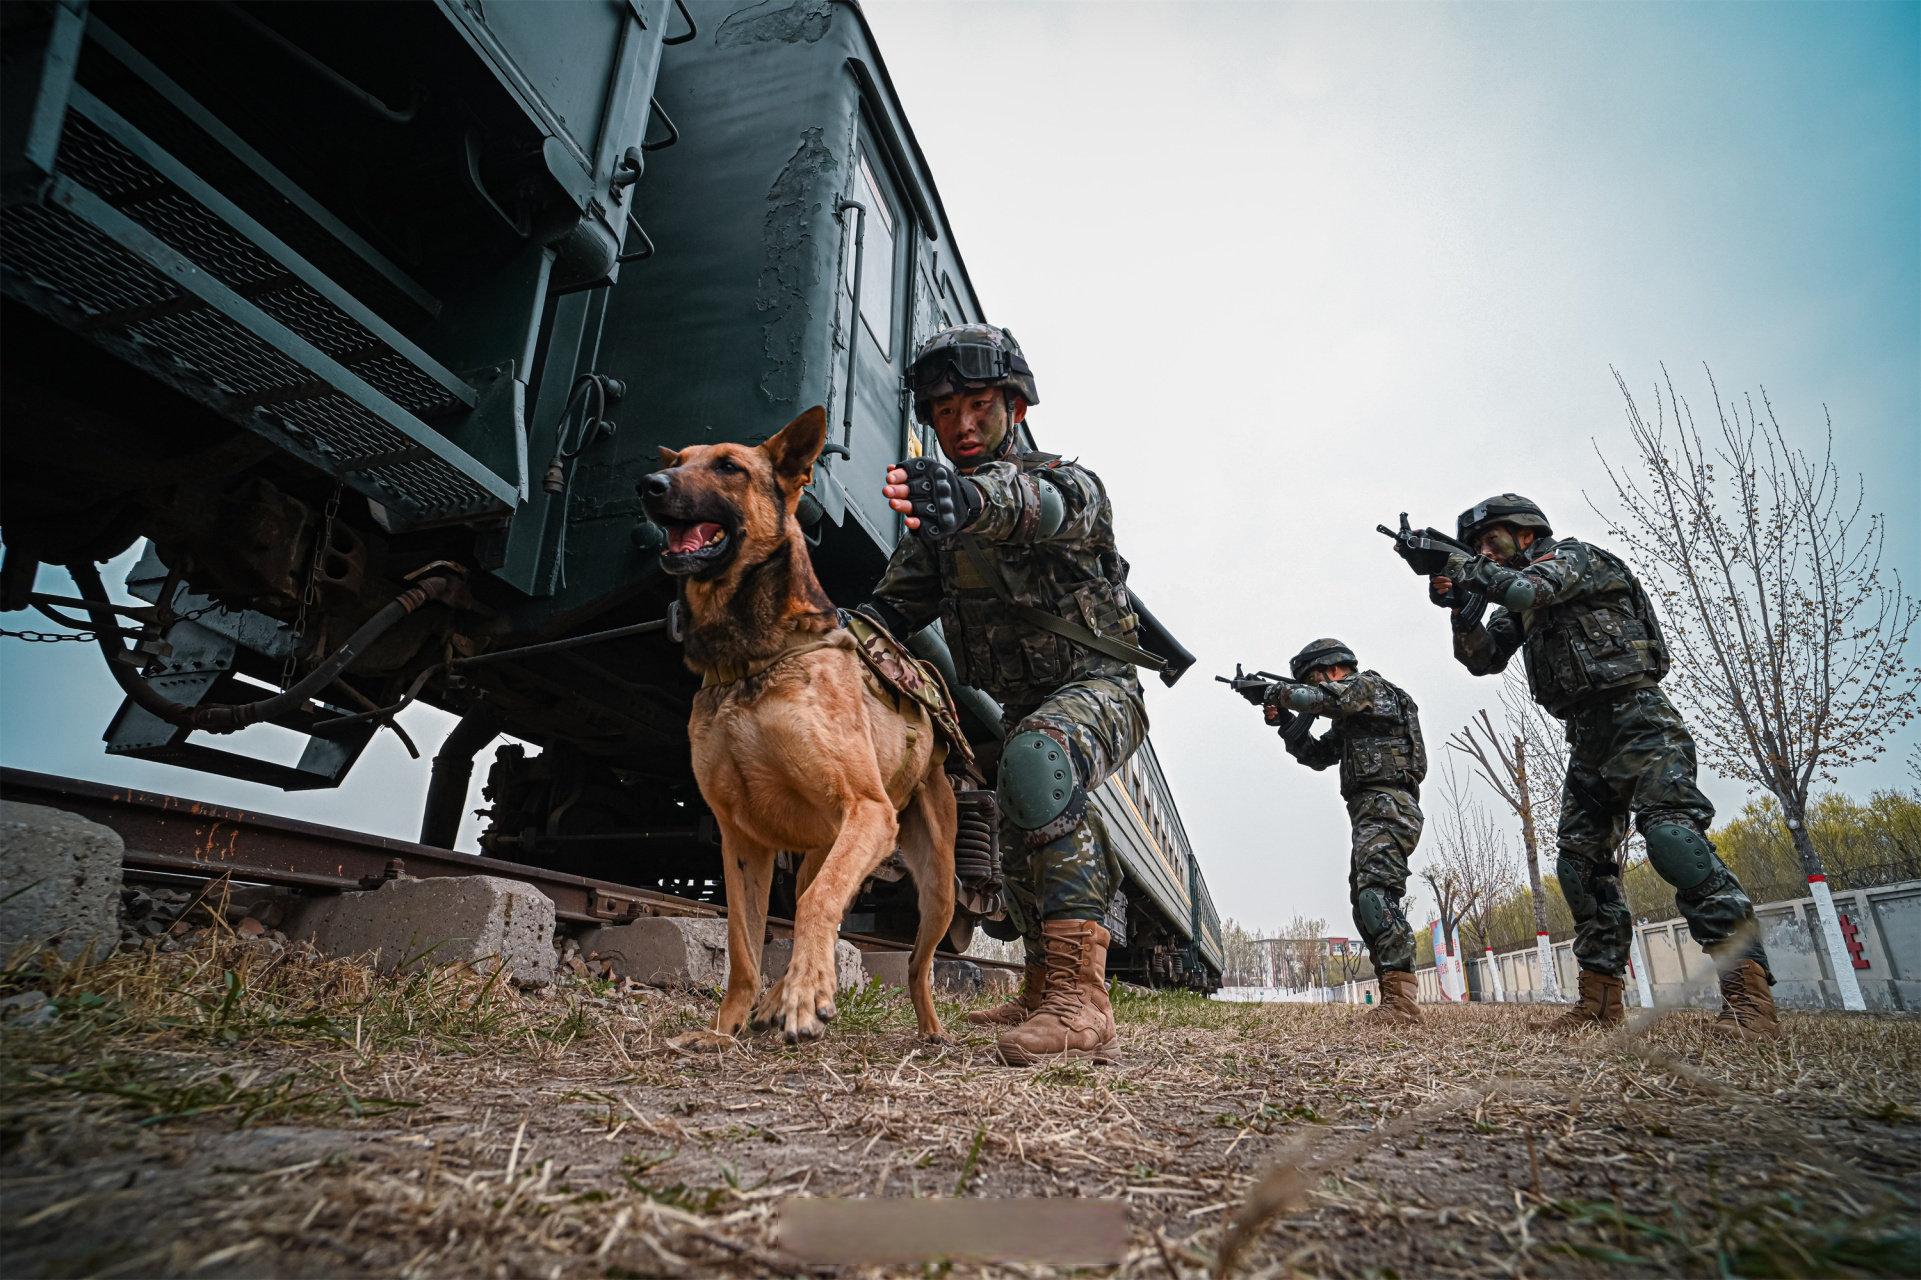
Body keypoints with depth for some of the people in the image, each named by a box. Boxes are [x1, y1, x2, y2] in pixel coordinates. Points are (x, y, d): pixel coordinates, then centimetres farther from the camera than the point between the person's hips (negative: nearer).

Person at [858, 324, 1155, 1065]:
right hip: (1022, 704, 7)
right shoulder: (938, 506, 5)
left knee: (1036, 761, -38)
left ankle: (1080, 1000, -38)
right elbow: (899, 600, -4)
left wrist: (973, 500, -65)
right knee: (1020, 856, 17)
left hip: (1096, 686, -7)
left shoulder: (1067, 482, -15)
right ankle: (1043, 992, 42)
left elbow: (1047, 506, -42)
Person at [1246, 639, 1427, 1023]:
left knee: (1376, 894, -23)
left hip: (1387, 807, -11)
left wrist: (1277, 692, -1)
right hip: (1371, 813, 11)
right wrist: (1284, 720, 14)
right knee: (1366, 904, 7)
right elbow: (1316, 755, 27)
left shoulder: (1370, 685, 0)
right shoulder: (1349, 718, 27)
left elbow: (1322, 697, -17)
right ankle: (1397, 1000, 7)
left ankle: (1401, 998, -30)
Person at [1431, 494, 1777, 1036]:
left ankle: (1746, 983, -23)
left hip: (1635, 718, -8)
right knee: (1581, 860, 1)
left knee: (1671, 833, -23)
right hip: (1586, 739, 8)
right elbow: (1482, 657, 10)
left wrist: (1465, 566, -13)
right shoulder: (1515, 605, 20)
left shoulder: (1575, 556, 0)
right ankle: (1601, 993, 4)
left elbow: (1532, 590, -21)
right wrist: (1459, 601, -3)